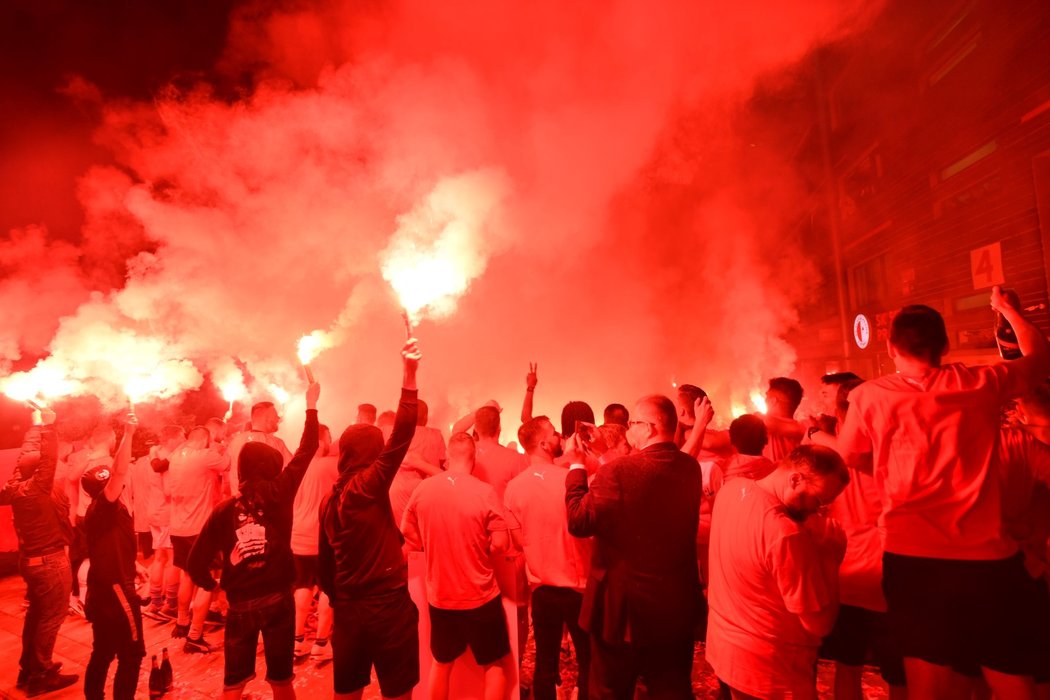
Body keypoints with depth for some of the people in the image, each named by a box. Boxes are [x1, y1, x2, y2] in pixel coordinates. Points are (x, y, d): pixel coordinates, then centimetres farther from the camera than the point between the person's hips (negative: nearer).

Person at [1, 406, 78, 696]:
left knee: (35, 612, 22)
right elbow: (49, 457, -32)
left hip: (30, 558, 9)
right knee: (51, 617, 5)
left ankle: (28, 668, 35)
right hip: (50, 561, -9)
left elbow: (30, 454, 8)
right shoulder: (38, 488, -26)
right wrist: (48, 425, -23)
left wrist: (37, 425, 12)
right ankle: (41, 676, 15)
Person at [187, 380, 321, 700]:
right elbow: (306, 452, -2)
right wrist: (311, 405, 6)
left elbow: (197, 561, -5)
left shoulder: (224, 510, -4)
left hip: (239, 605, 1)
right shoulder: (279, 495, -8)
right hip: (278, 599, -1)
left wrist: (211, 584, 16)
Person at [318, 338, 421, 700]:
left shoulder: (330, 500, 3)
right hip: (388, 605, -6)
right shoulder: (369, 485, -16)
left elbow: (324, 564, 10)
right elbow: (400, 437, -25)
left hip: (347, 609, 7)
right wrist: (410, 375, -27)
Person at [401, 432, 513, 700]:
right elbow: (501, 544, -17)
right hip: (481, 596, -3)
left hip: (439, 596, 4)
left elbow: (409, 538, 2)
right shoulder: (485, 491, -18)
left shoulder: (422, 489, -8)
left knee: (441, 663, 25)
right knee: (496, 664, 17)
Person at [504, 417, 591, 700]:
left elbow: (519, 540, -1)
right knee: (588, 661, 15)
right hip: (579, 585, -3)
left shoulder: (514, 487, -9)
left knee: (545, 663, 16)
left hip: (542, 588, 3)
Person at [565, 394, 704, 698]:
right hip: (678, 606, 6)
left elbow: (578, 522, -20)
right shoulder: (691, 467, -4)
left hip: (624, 606, -5)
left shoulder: (618, 471, -24)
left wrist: (577, 466, -9)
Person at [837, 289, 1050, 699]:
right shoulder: (981, 384, -3)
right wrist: (1008, 310, 33)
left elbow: (852, 459, 8)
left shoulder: (869, 396, -7)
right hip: (987, 557, 1)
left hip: (913, 557, -1)